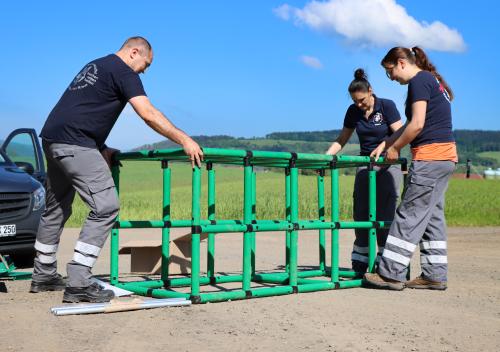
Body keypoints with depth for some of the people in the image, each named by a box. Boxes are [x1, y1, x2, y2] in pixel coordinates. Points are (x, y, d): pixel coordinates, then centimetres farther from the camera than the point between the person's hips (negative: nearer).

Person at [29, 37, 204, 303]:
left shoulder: (95, 66, 25)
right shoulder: (123, 71, -3)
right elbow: (148, 114, -16)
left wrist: (101, 149, 21)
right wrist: (185, 140, -17)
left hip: (52, 139, 10)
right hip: (75, 144, -10)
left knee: (56, 209, 20)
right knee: (105, 208, -11)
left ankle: (43, 276, 30)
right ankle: (78, 283, -13)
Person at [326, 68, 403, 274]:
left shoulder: (386, 106, -7)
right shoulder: (353, 111, 5)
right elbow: (342, 139, 11)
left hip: (388, 164, -4)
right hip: (365, 163, 4)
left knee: (385, 212, -9)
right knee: (361, 211, -1)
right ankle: (359, 262, 3)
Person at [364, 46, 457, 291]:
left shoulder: (419, 81, -9)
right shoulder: (432, 80, 22)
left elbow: (417, 125, -17)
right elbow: (410, 124, 24)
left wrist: (395, 148, -5)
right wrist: (385, 144, 20)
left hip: (430, 156, -10)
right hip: (446, 156, 10)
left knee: (409, 215, -7)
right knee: (432, 216, 11)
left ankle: (391, 273, -3)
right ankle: (435, 275, 14)